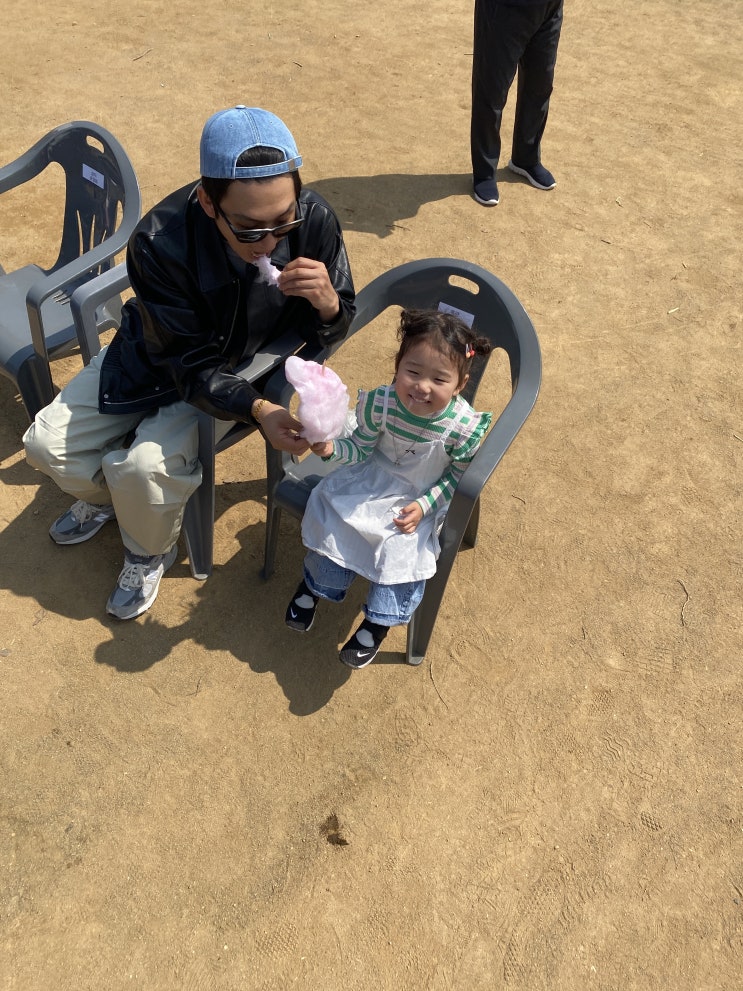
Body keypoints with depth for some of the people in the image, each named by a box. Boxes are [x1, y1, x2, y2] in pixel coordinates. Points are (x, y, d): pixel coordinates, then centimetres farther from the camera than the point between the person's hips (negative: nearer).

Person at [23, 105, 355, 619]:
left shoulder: (314, 221, -28)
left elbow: (332, 330, -13)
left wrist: (328, 303, -38)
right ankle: (105, 496, 35)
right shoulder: (159, 243, -32)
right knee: (48, 444, -1)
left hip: (241, 367, -1)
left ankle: (151, 554, 10)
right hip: (159, 359, 2)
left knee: (145, 464, -25)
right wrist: (257, 410, -42)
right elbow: (189, 362, -25)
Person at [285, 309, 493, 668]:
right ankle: (313, 584, 23)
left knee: (402, 548, -19)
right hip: (373, 478, 2)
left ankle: (378, 622, 5)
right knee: (331, 518, -8)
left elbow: (458, 476, -10)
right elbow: (360, 448, -8)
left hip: (422, 497, -2)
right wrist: (331, 447, -28)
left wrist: (424, 505, -21)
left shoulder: (464, 426, -27)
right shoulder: (380, 403, -24)